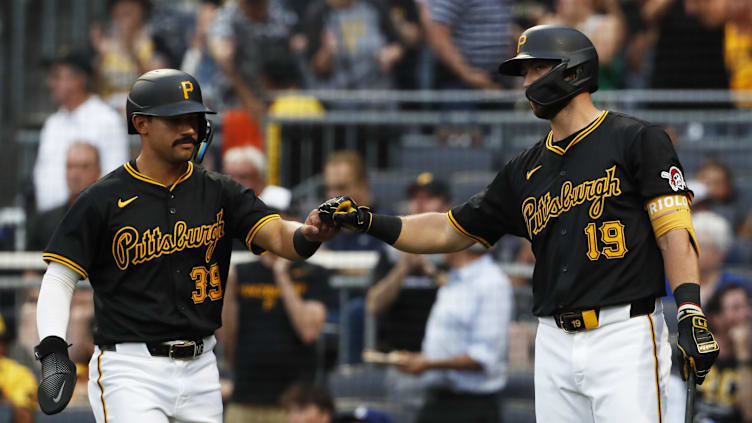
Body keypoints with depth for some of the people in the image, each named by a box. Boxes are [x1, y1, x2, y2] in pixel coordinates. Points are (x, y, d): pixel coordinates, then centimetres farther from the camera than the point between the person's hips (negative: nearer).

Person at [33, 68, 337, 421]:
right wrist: (53, 350, -17)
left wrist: (309, 234, -30)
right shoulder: (103, 200, -3)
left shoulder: (220, 193, 7)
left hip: (199, 371, 5)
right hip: (130, 370, -5)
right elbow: (59, 278, -2)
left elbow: (278, 235, -6)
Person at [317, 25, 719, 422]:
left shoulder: (637, 140, 0)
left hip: (624, 335, -6)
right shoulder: (525, 170, 18)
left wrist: (690, 313, -18)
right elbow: (450, 231, 23)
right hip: (555, 343, 6)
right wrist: (366, 222, 12)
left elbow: (674, 233, -7)